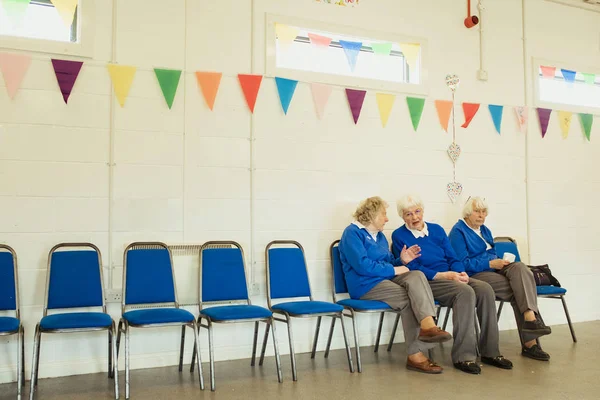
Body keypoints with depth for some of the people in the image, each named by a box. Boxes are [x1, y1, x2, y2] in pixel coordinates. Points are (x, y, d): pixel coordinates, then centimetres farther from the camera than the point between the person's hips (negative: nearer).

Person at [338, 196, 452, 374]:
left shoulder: (380, 235, 21)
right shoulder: (353, 233, -6)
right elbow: (362, 265, -18)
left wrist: (401, 261, 1)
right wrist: (394, 270, -14)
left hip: (386, 279, 7)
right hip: (366, 284, -7)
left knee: (416, 276, -25)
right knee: (408, 299, -27)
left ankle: (428, 326, -39)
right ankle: (416, 353, -26)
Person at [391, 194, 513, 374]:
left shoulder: (437, 230, 15)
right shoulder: (399, 236, -1)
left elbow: (453, 258, 12)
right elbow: (413, 268, -10)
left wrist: (461, 272, -11)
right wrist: (445, 275, -18)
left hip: (451, 277, 6)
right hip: (427, 283, -6)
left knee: (485, 288, -22)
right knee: (465, 292, -32)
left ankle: (490, 352, -13)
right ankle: (463, 356, -28)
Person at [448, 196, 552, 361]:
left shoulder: (485, 230, 23)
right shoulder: (458, 232, -4)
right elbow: (462, 263, -14)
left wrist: (501, 262, 1)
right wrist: (490, 263, -17)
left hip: (493, 269, 7)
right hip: (475, 276, -7)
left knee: (519, 267, -25)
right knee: (517, 290, -26)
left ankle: (530, 319, -36)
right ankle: (529, 342, -27)